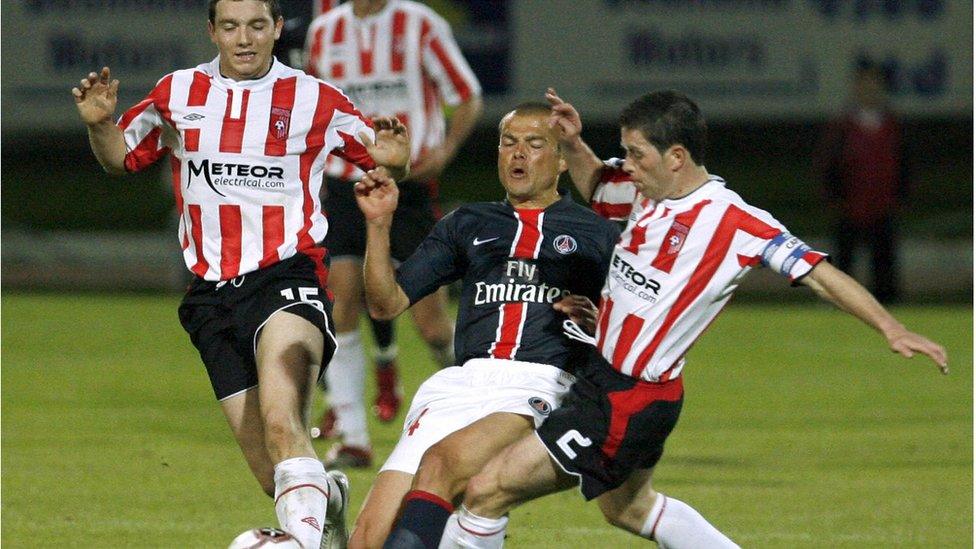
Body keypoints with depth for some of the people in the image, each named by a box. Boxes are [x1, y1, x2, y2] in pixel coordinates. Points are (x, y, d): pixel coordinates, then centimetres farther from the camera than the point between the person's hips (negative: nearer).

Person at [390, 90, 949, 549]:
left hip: (629, 401, -10)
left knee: (488, 490, -12)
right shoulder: (650, 189, 3)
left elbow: (819, 273, -18)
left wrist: (892, 328, -26)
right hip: (601, 376, 10)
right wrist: (574, 143, 5)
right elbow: (597, 185, 25)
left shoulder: (734, 221, -19)